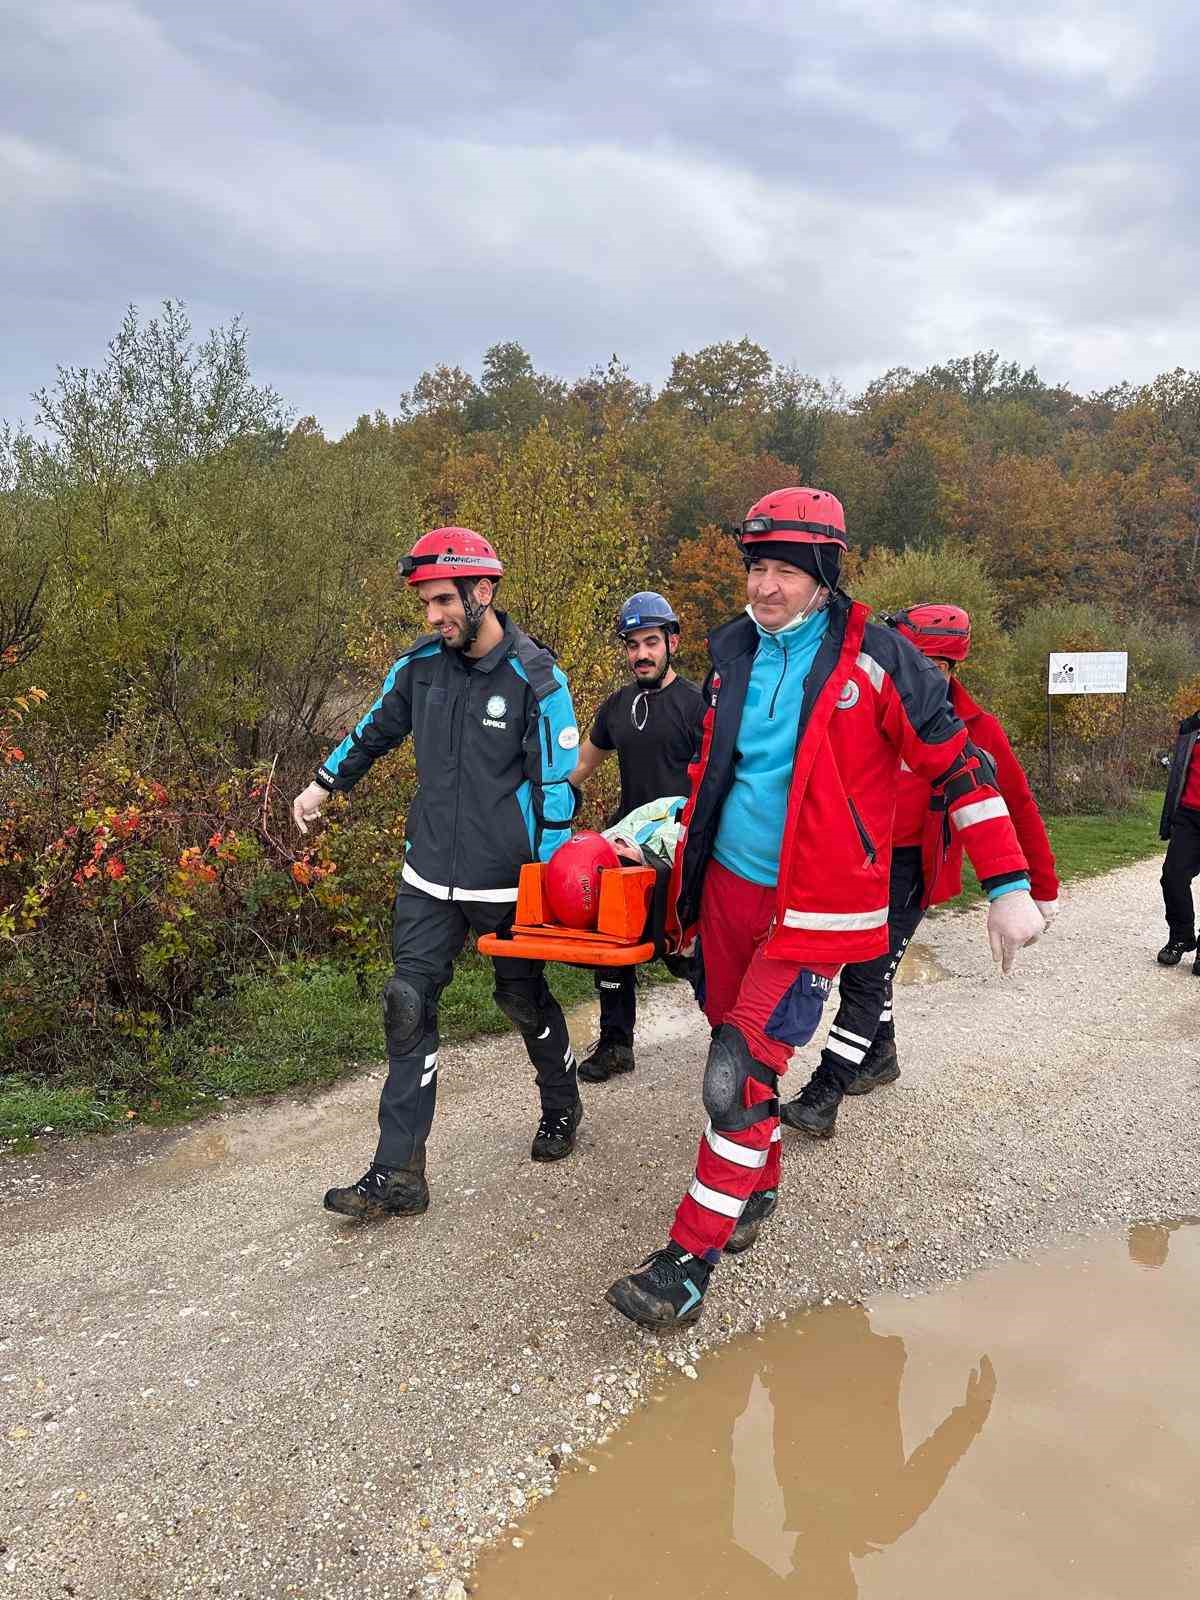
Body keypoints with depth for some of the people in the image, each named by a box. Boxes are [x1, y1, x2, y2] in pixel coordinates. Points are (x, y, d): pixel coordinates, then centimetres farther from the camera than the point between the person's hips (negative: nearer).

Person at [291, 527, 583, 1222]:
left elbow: (556, 785, -11)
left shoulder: (536, 677, -14)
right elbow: (378, 728, 20)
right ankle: (400, 1175, 4)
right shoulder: (421, 663, 1)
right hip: (429, 877, 4)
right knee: (409, 1008, -1)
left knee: (524, 999, 13)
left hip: (505, 882, -4)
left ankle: (563, 1108, 41)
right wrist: (325, 785, 25)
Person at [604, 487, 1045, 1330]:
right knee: (736, 1043, 17)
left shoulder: (877, 658, -11)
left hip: (813, 904, -6)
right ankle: (759, 1187, 40)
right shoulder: (734, 652, 6)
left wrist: (1010, 888, -10)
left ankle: (692, 1260, 1)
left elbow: (959, 768, -8)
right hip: (726, 885, 6)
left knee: (741, 1072, -11)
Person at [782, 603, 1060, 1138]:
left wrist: (1043, 887, 3)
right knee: (863, 967, 17)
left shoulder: (977, 731, -10)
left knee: (866, 976, -9)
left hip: (909, 867, -4)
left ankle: (822, 1099, -5)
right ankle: (881, 1055, 41)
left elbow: (1018, 808, -2)